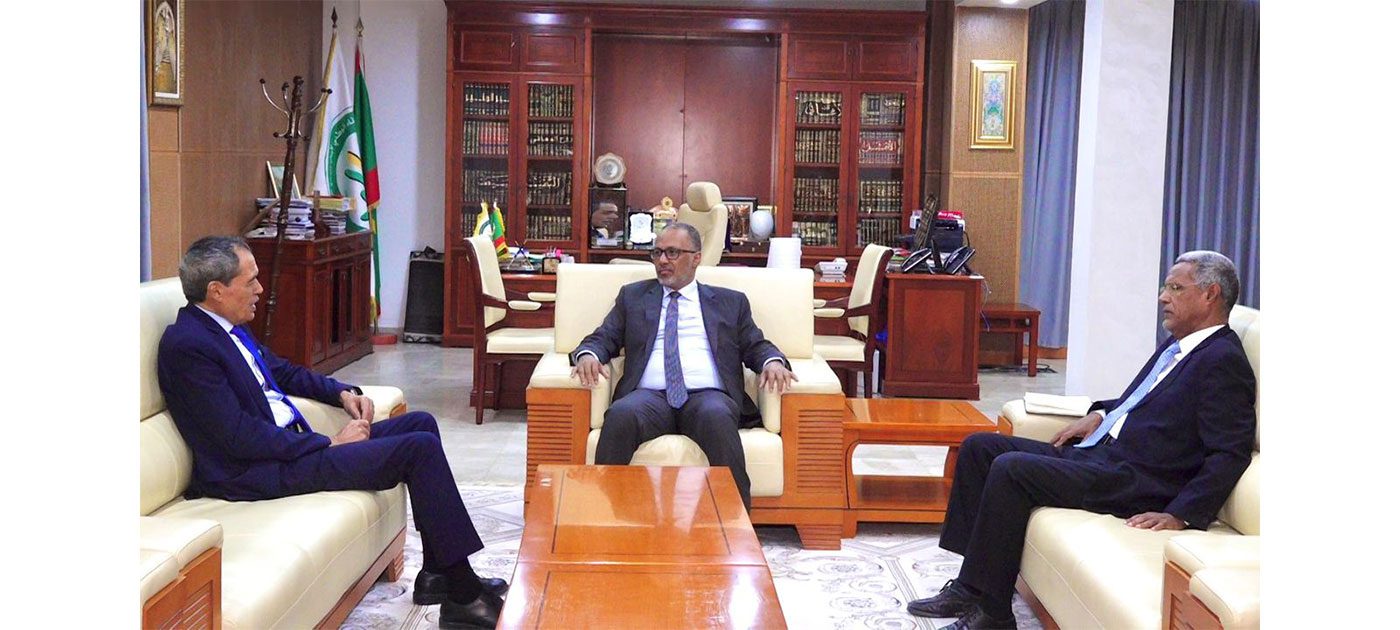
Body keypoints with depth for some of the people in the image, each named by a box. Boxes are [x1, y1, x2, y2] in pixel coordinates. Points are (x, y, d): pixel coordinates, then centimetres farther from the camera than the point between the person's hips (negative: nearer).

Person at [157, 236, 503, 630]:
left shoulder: (228, 327, 11)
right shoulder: (186, 345, -18)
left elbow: (283, 372, 26)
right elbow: (241, 437, -23)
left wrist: (342, 393, 9)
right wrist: (331, 444, -17)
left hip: (289, 443, 10)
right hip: (261, 472, -10)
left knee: (420, 424, 6)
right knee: (419, 447, -17)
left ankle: (437, 573, 6)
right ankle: (463, 595, -11)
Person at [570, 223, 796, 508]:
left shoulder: (730, 302, 24)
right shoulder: (633, 296, 26)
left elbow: (756, 346, 19)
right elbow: (603, 338, 19)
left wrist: (773, 361, -5)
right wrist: (588, 355, -5)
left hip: (708, 395, -1)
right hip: (650, 396, 1)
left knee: (716, 416, -37)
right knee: (621, 415, -35)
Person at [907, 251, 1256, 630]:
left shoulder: (1223, 360, -11)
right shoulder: (1177, 346, 17)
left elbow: (1230, 454, -18)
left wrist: (1180, 514, -25)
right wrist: (1101, 414, 13)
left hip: (1135, 479, -10)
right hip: (1096, 452, 10)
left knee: (1010, 468, -25)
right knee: (979, 447, 4)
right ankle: (970, 586, 3)